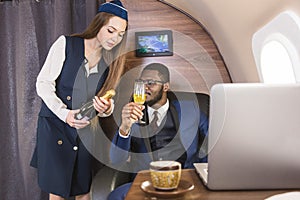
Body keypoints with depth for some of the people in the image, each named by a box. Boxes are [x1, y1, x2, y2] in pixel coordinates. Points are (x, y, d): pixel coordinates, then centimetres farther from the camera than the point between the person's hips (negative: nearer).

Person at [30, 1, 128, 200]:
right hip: (55, 125, -3)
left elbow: (107, 100, 7)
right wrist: (65, 113, -21)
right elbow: (43, 83, -9)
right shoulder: (65, 44, -8)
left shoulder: (112, 61, 3)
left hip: (86, 130, 3)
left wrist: (106, 108, -18)